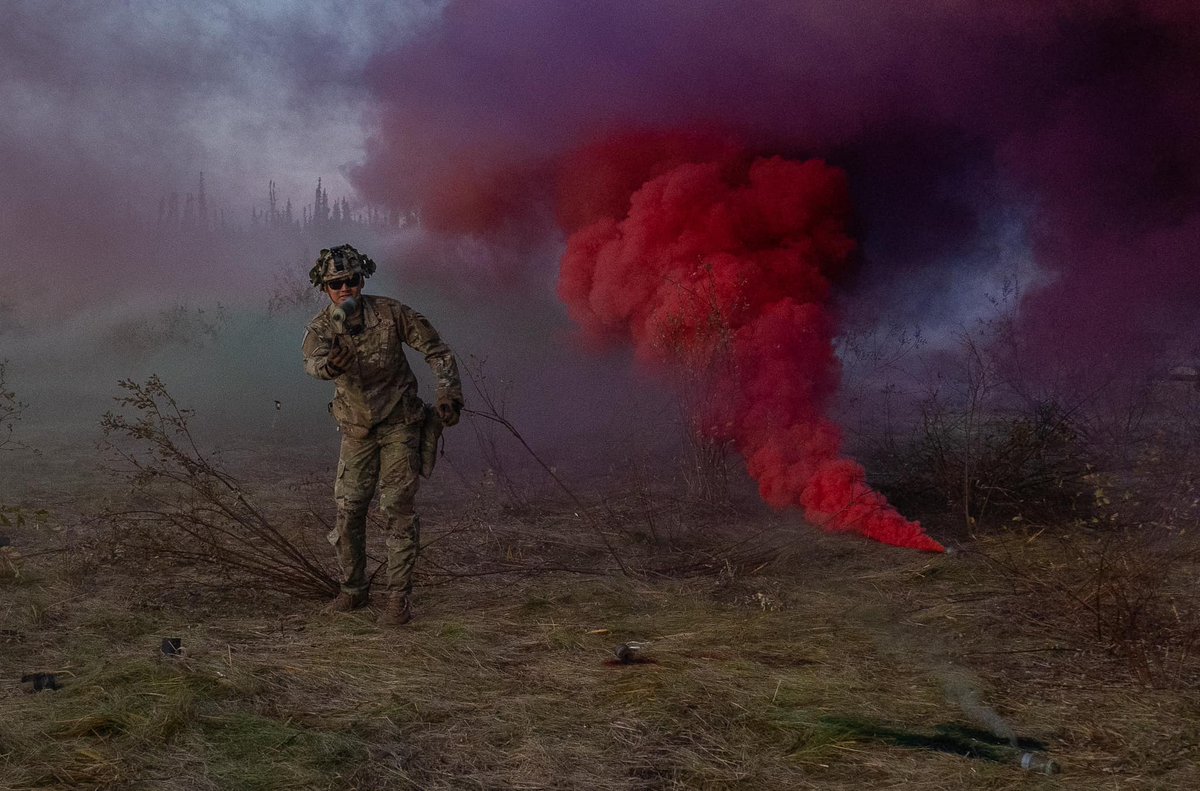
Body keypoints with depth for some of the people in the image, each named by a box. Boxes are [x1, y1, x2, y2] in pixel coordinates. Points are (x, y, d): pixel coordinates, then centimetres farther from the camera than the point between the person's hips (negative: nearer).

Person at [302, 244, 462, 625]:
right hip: (357, 431, 3)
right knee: (348, 510, 4)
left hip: (399, 425, -2)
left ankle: (399, 597, -3)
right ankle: (354, 589, 21)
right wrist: (330, 364, -55)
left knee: (398, 509, -8)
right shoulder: (320, 327, -9)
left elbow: (436, 349, -5)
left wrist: (449, 394, -14)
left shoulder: (390, 313, -12)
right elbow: (312, 362, -31)